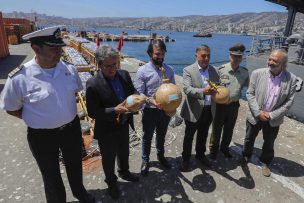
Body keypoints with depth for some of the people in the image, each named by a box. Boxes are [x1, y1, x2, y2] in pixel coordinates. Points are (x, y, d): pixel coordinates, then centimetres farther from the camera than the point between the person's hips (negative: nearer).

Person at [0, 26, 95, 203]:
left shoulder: (69, 69, -9)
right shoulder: (19, 78, -19)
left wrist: (68, 114, 4)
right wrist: (35, 119, -8)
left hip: (72, 128, 4)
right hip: (42, 136, -3)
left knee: (75, 165, 26)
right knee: (51, 175, 20)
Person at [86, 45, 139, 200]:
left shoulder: (124, 74, -8)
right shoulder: (93, 84, -25)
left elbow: (132, 92, 3)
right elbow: (92, 112, -22)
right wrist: (115, 110, -31)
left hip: (124, 124, 5)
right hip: (107, 130, -5)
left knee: (124, 152, 28)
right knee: (108, 158, 19)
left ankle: (124, 172, 58)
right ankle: (111, 182, 48)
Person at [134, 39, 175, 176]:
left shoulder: (169, 70, -3)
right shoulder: (142, 71, -15)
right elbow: (138, 93, -15)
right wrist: (151, 101, -32)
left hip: (165, 110, 4)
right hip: (150, 111, -3)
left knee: (161, 136, 24)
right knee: (147, 137, 16)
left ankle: (160, 156, 49)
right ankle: (145, 160, 39)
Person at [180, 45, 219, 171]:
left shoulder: (213, 70, 5)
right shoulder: (188, 70, -11)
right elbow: (187, 89, -23)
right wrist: (202, 91, -38)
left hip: (209, 110, 5)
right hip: (194, 111, -4)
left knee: (203, 135, 22)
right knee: (189, 136, 12)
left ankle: (200, 154, 45)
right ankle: (186, 158, 33)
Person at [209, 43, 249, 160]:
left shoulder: (245, 72, -2)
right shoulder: (221, 70, -14)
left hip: (234, 105, 4)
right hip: (220, 104, -3)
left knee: (229, 129, 19)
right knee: (217, 128, 10)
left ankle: (224, 148, 41)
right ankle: (213, 149, 31)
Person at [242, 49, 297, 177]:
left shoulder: (291, 79, -11)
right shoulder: (257, 73, -13)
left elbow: (289, 101, -8)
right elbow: (250, 94, -11)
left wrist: (272, 115, -14)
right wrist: (258, 113, -17)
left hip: (274, 119, 0)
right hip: (255, 116, 0)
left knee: (269, 143, 19)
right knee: (249, 139, 18)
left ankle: (265, 163, 44)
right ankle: (245, 157, 45)